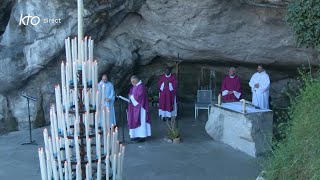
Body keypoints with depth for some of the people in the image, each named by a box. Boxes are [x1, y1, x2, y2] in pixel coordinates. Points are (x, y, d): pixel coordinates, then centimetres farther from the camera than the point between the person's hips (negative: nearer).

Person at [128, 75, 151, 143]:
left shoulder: (141, 86, -17)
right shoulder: (134, 86, 13)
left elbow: (139, 96, -22)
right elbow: (131, 93, 18)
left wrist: (132, 97, -9)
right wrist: (130, 96, -4)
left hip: (139, 107, -10)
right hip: (135, 107, 10)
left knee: (140, 120, -6)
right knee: (135, 120, 11)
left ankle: (142, 136, 0)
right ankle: (137, 135, 18)